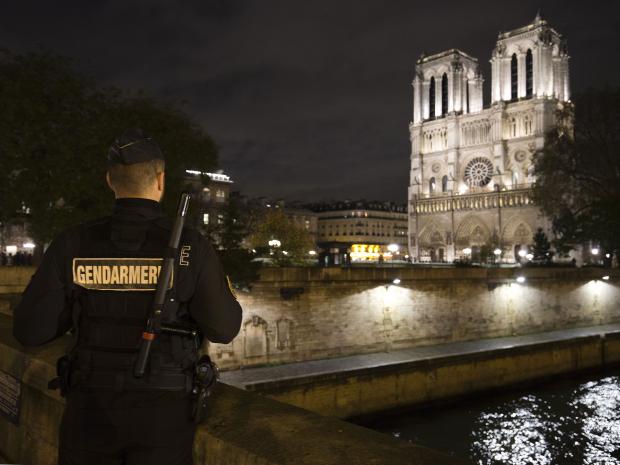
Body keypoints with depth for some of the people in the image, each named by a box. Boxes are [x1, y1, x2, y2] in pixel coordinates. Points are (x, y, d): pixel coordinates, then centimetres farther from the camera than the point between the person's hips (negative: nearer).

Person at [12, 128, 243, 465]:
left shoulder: (73, 245, -9)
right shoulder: (190, 246, -15)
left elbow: (30, 330, -6)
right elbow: (223, 328, -8)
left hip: (92, 409, 2)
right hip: (162, 412, -1)